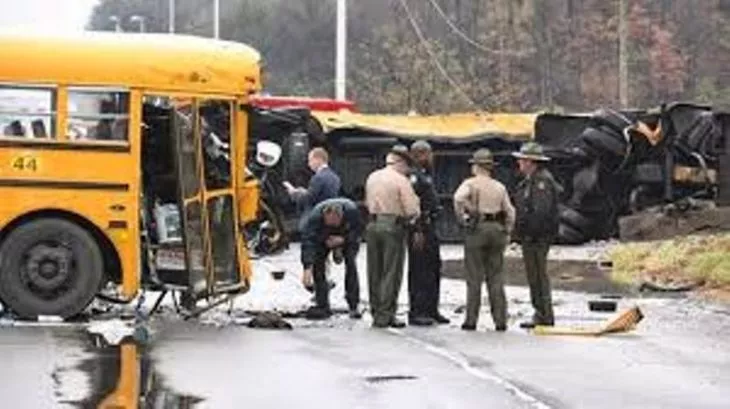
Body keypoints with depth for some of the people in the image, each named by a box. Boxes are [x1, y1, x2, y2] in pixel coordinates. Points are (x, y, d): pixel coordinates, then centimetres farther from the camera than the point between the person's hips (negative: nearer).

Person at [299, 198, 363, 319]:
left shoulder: (351, 210, -37)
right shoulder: (314, 217, -39)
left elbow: (358, 230, -19)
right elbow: (308, 241, -42)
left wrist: (343, 240, -35)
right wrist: (308, 266, -50)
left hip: (348, 238, -1)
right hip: (323, 239, 1)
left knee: (350, 263, -19)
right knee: (317, 263, -13)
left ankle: (353, 307, -14)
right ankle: (322, 306, -3)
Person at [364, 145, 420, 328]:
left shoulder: (372, 178, 9)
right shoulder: (401, 181, -10)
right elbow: (411, 210, -12)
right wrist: (412, 219, 8)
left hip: (373, 225, 6)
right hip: (393, 227, -6)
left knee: (375, 272, 12)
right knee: (391, 273, -1)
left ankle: (376, 311, 15)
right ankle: (385, 315, -3)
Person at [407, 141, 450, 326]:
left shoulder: (426, 176, 18)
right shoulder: (414, 177, -14)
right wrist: (417, 232, -24)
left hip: (430, 228, 10)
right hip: (420, 229, -10)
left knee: (434, 268, 14)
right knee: (419, 271, -7)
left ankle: (431, 310, 21)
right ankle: (416, 312, -4)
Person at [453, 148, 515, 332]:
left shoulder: (470, 183, -2)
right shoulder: (500, 187, 11)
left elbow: (459, 198, -21)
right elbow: (510, 212, 9)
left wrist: (463, 217, -9)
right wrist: (506, 232, 15)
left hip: (477, 229, -4)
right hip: (497, 229, 4)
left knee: (474, 278, -1)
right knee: (496, 278, 7)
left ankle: (471, 320, -1)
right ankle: (500, 320, 4)